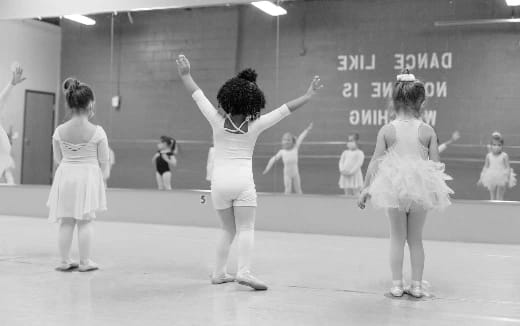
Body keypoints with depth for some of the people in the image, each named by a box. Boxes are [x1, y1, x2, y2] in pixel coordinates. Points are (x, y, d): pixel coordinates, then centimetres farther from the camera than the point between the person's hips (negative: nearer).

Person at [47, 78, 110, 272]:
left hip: (66, 175, 3)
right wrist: (103, 177, 11)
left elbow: (58, 159, 5)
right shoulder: (97, 131, -14)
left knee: (66, 221, 11)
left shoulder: (60, 131, -6)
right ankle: (85, 262, 12)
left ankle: (65, 261, 18)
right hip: (89, 176, -3)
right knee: (85, 221, 5)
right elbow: (104, 161, -6)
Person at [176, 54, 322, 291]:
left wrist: (185, 75, 14)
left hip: (219, 180, 2)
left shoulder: (218, 122, -5)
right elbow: (284, 110, -2)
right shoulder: (255, 126, -6)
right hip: (243, 180, -2)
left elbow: (198, 96, 3)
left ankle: (219, 273, 18)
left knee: (228, 229, 15)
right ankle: (244, 271, -17)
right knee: (245, 229, -1)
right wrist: (308, 95, 4)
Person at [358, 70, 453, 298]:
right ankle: (417, 285, 17)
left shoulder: (387, 130, -7)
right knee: (416, 238, 14)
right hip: (421, 188, 1)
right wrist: (438, 190, 9)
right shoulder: (428, 131, -6)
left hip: (394, 187, 0)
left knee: (397, 237, 12)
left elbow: (375, 161, -7)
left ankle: (397, 285, 14)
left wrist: (366, 187, 1)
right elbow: (436, 164, -3)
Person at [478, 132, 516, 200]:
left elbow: (508, 168, -8)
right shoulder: (488, 156, 1)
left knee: (500, 198, -1)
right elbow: (485, 167, 9)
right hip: (491, 180, 3)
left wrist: (507, 178, -17)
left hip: (502, 179, -3)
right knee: (492, 197, 9)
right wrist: (481, 178, 7)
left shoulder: (504, 156, -9)